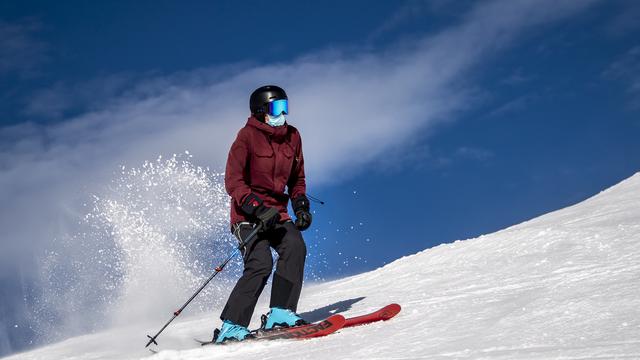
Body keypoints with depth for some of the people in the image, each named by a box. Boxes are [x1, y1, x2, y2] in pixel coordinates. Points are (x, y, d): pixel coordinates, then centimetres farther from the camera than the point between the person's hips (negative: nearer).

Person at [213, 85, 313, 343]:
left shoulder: (292, 137, 10)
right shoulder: (247, 136, -8)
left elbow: (297, 179, 22)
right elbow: (233, 182, -14)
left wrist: (301, 205, 4)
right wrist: (258, 209, -25)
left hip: (277, 213, 6)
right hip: (248, 213, -6)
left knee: (295, 248, -22)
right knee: (261, 264, -22)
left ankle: (280, 314, -19)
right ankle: (231, 327, -16)